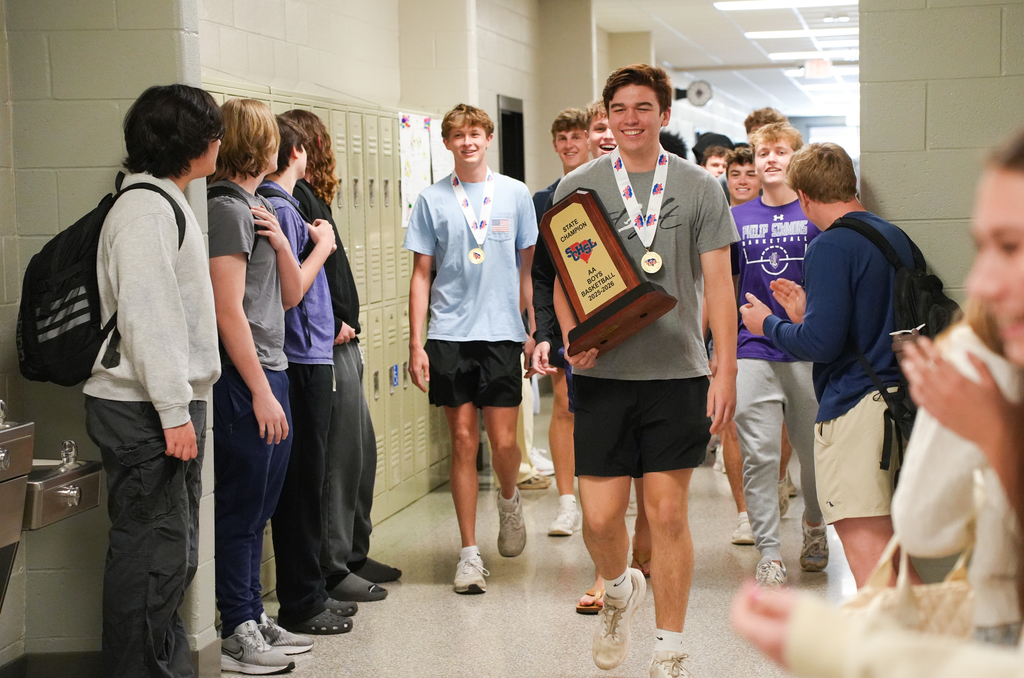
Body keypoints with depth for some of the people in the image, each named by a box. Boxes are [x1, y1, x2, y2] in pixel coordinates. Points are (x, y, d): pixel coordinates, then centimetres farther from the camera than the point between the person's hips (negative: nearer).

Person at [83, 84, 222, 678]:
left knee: (175, 550, 15)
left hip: (170, 406, 10)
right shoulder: (145, 211, -14)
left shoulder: (168, 205, 20)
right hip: (144, 412, -10)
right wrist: (173, 413, -22)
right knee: (152, 550, -6)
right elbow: (145, 318, -20)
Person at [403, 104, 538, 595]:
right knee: (463, 442, 2)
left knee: (503, 443, -4)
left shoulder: (515, 195, 6)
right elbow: (422, 274, 6)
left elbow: (527, 268, 10)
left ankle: (509, 500, 31)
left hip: (501, 332, 0)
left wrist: (533, 332, 6)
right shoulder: (432, 200, 5)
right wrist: (416, 343, 0)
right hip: (449, 334, 0)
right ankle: (469, 553, 9)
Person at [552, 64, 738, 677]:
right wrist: (573, 336, -10)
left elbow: (718, 284, 2)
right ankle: (620, 591, 33)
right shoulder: (579, 186, 5)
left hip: (677, 373, -1)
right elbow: (563, 279, 9)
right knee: (600, 517, -1)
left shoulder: (699, 187, 3)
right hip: (603, 374, 1)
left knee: (669, 516, 2)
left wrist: (726, 371, -5)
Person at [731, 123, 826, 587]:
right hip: (753, 352, 1)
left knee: (813, 451, 10)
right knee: (759, 455, -5)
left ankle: (814, 526, 36)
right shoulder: (737, 218, 9)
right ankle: (769, 553, 0)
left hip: (810, 352, -1)